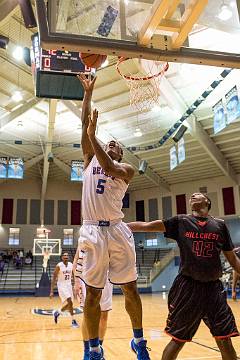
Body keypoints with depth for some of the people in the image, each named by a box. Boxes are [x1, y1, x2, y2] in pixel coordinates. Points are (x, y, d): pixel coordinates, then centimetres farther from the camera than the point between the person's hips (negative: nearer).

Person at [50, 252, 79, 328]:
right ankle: (73, 321, -7)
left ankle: (57, 313, 35)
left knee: (69, 304, 10)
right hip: (62, 286, -6)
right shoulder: (59, 266, -15)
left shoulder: (71, 265, -1)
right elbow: (54, 279, -12)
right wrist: (52, 291, -15)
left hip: (69, 285, 6)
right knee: (70, 302, -17)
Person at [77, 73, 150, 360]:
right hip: (93, 231, 1)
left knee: (130, 289, 6)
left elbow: (110, 168, -13)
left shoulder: (127, 169, 10)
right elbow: (84, 125, 11)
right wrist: (88, 93, 11)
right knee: (93, 293, 4)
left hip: (117, 230, 0)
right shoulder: (91, 160, 16)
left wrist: (93, 135, -16)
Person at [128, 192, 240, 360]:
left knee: (225, 341, 5)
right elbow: (146, 226, -1)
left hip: (214, 288, 2)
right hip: (187, 286, -2)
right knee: (178, 339, 5)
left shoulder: (220, 225, 6)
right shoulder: (180, 221, 1)